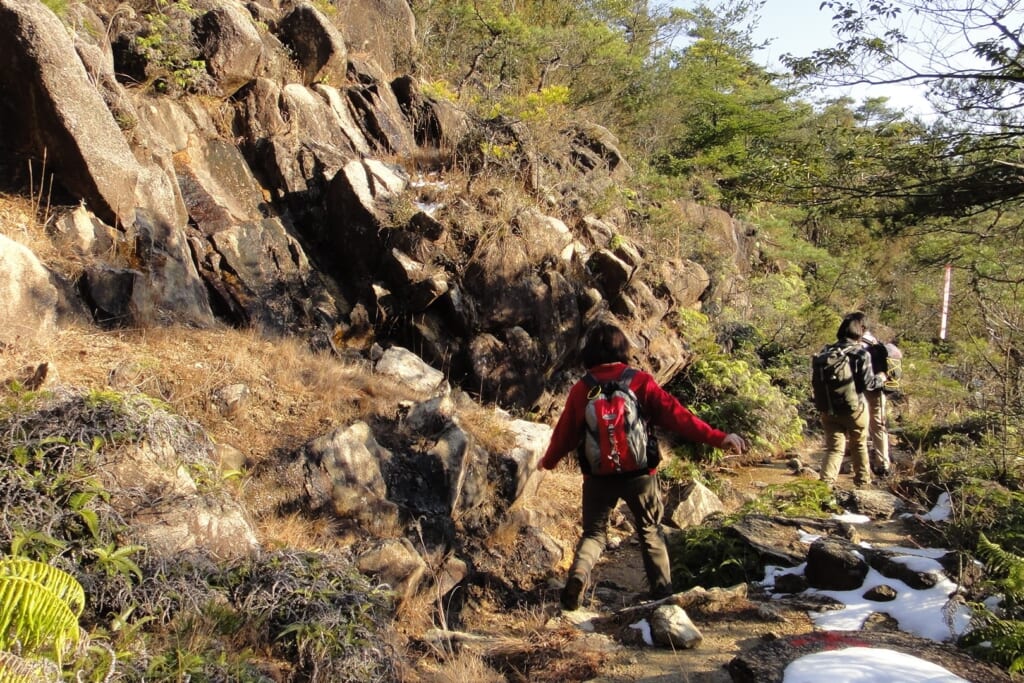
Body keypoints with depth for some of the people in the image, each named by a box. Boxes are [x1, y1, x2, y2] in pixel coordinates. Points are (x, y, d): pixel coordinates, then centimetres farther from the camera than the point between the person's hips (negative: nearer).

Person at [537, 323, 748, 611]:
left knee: (594, 533, 13)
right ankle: (663, 591, 16)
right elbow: (676, 415, -12)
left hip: (598, 474, 1)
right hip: (639, 472, 0)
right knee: (651, 531, 18)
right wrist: (717, 438, -10)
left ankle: (578, 574, -14)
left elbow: (565, 431, 5)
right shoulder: (641, 382, -7)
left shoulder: (581, 389, -3)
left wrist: (548, 461, 23)